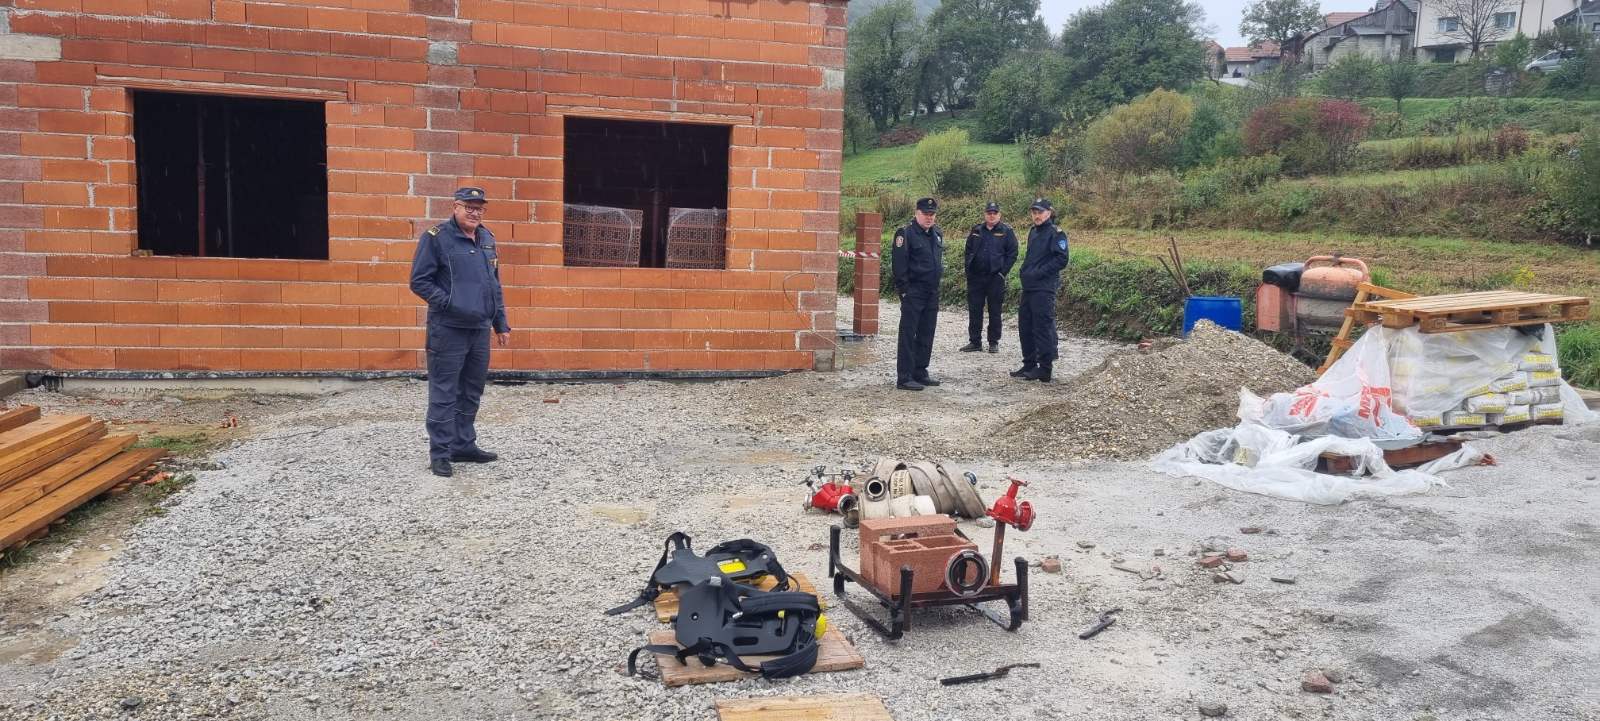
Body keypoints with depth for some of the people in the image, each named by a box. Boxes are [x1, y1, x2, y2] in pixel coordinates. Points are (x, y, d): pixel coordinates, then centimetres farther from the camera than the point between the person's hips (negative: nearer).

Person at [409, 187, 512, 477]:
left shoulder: (487, 239, 13)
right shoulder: (436, 237, -8)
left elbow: (495, 284, 18)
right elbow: (419, 281, -9)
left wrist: (501, 324, 16)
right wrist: (449, 303, -18)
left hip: (480, 329, 7)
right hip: (448, 330, -7)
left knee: (472, 391, 13)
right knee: (444, 393, -1)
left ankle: (463, 445, 25)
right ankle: (440, 453, 6)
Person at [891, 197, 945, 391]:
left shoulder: (937, 234, 13)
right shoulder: (906, 233, -11)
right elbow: (899, 264, -14)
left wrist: (937, 286, 18)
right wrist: (904, 290, -17)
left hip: (932, 293, 8)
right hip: (913, 293, -8)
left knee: (926, 336, 12)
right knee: (908, 335, -5)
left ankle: (920, 373, 22)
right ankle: (904, 378, -3)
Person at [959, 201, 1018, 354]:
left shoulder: (1006, 232, 0)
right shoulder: (976, 231, 10)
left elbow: (1012, 254, -3)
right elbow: (968, 251, 13)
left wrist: (1003, 272, -10)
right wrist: (968, 271, 4)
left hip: (995, 278, -3)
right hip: (975, 277, 3)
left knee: (995, 311, 4)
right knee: (974, 310, 5)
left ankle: (994, 342, 13)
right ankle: (975, 342, 13)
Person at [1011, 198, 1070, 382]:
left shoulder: (1056, 234, -8)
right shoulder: (1033, 232, 17)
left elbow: (1061, 260, -16)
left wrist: (1038, 273, -18)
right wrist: (1024, 270, 12)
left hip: (1044, 289, -9)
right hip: (1028, 287, 9)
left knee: (1043, 328, -5)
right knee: (1025, 327, 12)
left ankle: (1045, 369, 1)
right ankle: (1029, 365, 22)